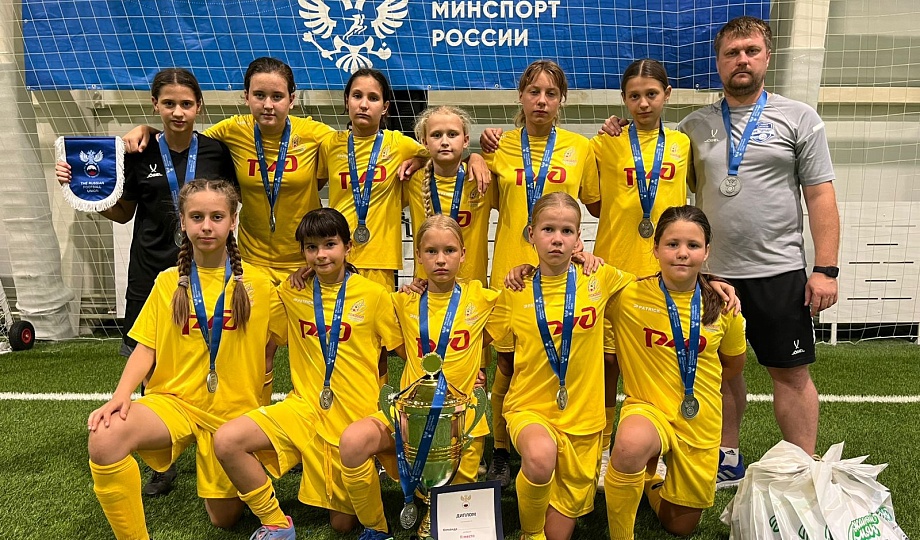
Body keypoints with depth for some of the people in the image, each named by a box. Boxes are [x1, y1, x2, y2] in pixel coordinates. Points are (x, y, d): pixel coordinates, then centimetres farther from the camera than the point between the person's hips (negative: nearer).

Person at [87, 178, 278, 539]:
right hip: (174, 400, 1)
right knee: (105, 437, -32)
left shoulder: (257, 284, -3)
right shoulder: (167, 282, 2)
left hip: (232, 410, 0)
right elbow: (146, 347, 0)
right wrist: (121, 396, -15)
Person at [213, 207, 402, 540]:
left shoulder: (373, 295, -7)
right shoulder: (291, 292, 1)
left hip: (354, 417, -2)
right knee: (226, 440, -21)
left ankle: (366, 479, 38)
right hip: (305, 408, 3)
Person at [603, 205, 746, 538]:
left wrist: (697, 389, 10)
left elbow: (733, 364, 13)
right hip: (647, 409, -3)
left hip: (701, 423, 4)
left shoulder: (722, 306, -5)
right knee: (631, 446, -40)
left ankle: (650, 481, 47)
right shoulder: (628, 296, -14)